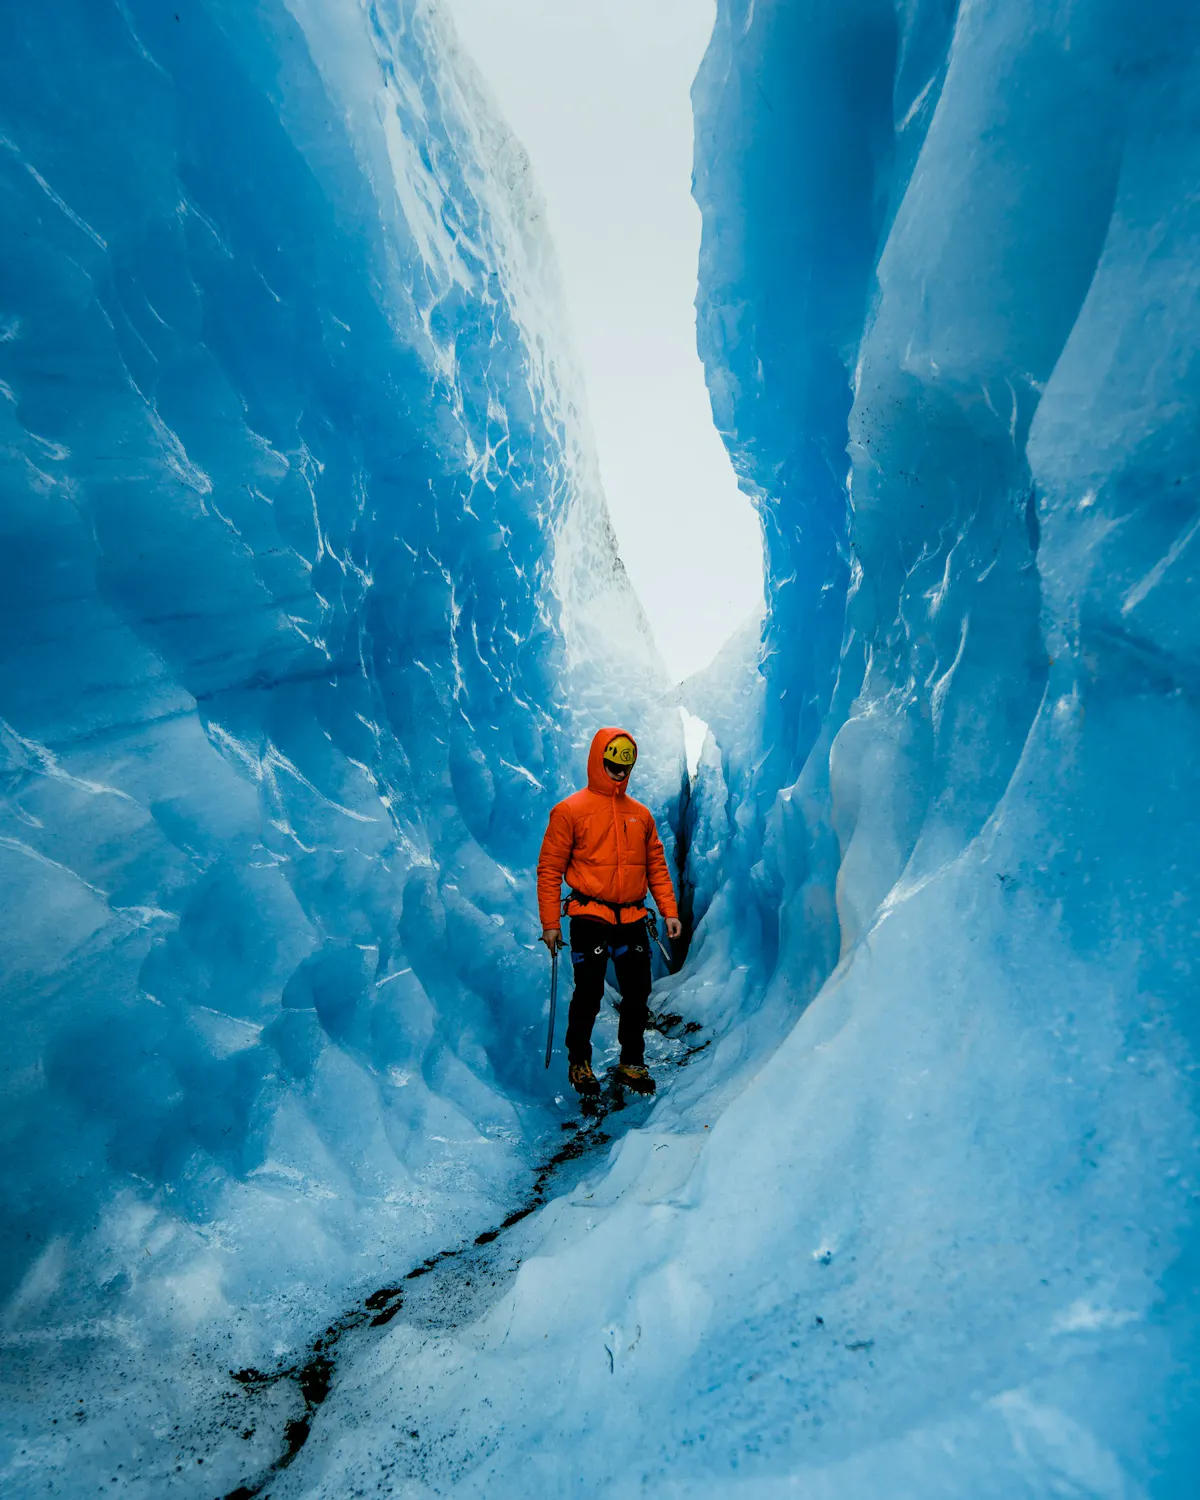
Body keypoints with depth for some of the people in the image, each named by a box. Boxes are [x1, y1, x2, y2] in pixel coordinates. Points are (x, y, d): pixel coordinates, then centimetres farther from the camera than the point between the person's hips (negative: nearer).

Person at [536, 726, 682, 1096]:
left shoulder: (640, 814, 10)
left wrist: (669, 911, 5)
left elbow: (656, 866, 14)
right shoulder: (569, 810, -4)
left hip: (632, 920, 4)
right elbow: (549, 869, -4)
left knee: (638, 994, 8)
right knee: (588, 996, 4)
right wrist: (550, 922, -8)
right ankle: (579, 1062, 27)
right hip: (590, 919, -4)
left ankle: (632, 1063, 27)